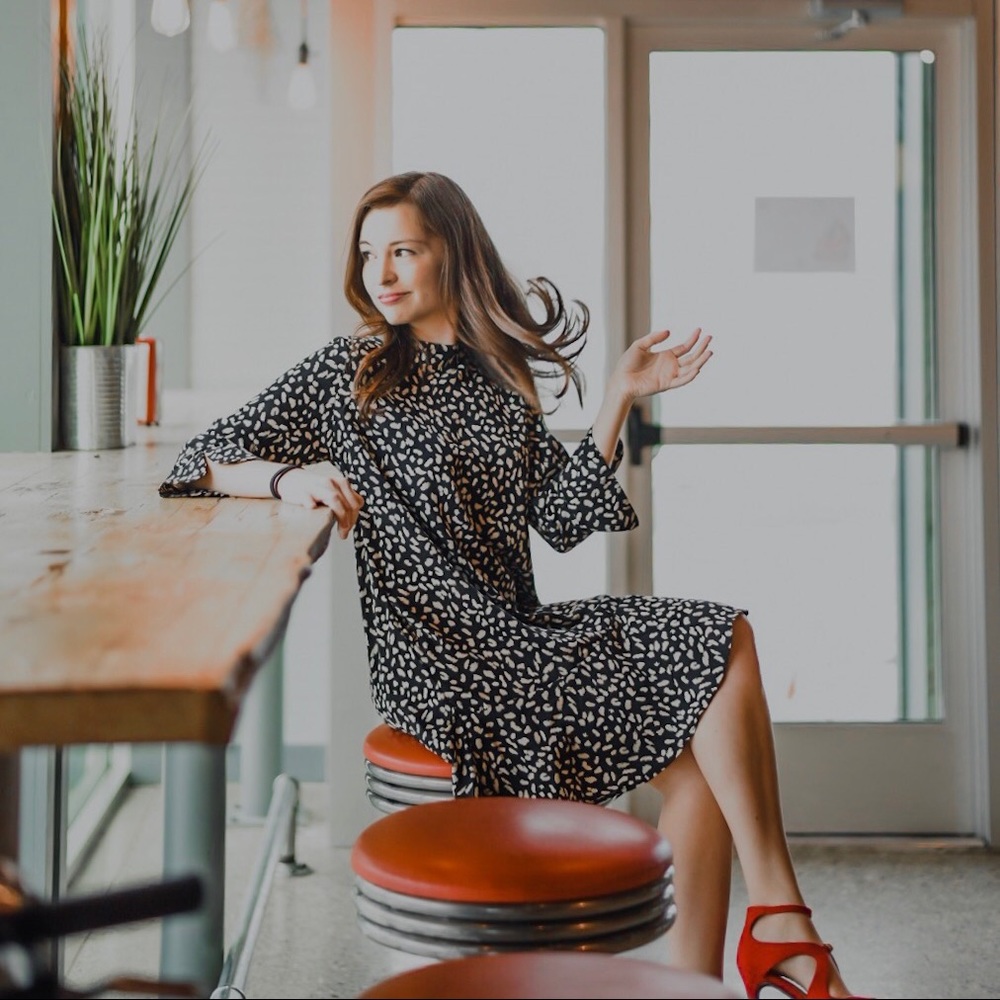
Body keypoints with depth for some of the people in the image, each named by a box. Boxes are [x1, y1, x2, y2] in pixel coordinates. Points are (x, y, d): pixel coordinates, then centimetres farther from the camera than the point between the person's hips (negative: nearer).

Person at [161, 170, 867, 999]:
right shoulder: (348, 372, 1)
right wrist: (291, 477, -22)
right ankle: (782, 920, -8)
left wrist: (619, 399, 7)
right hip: (443, 666, -6)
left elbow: (562, 517, 10)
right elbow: (205, 462, -2)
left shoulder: (499, 375, 16)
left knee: (726, 639, -13)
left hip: (518, 637, 6)